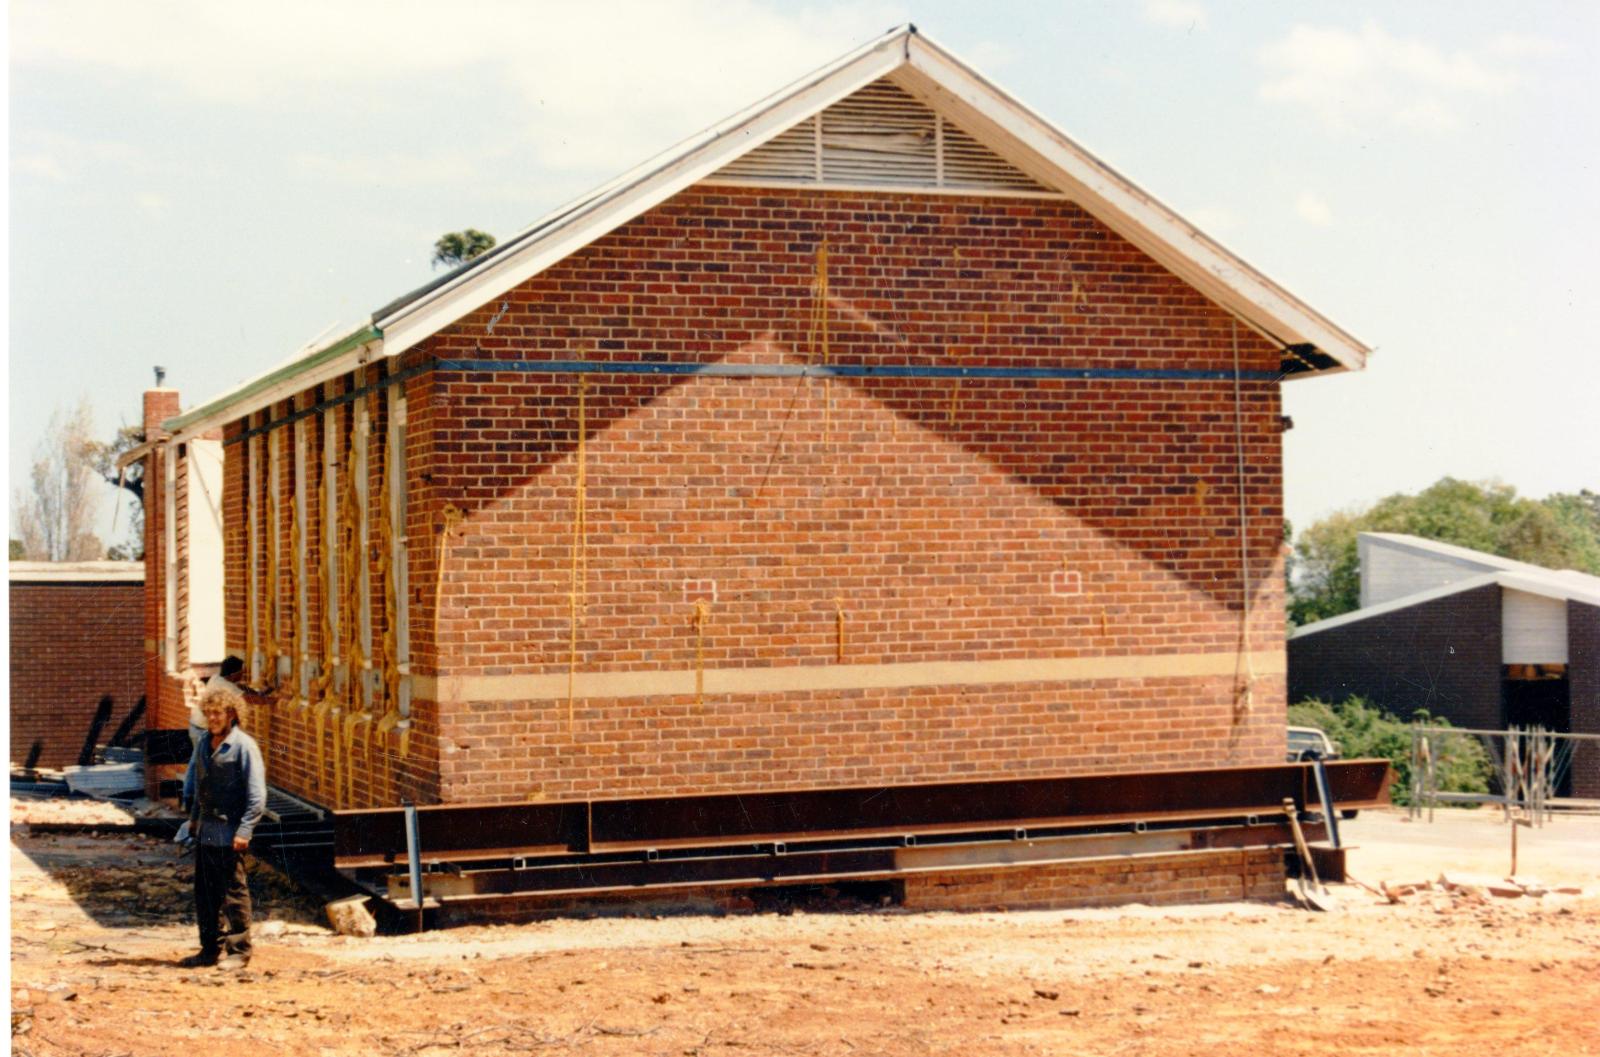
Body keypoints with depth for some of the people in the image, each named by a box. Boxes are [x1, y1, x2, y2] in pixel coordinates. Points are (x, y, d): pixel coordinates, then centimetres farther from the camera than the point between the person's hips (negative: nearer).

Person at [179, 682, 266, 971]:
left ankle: (238, 950, 7)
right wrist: (193, 814, 18)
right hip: (205, 831, 7)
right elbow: (192, 781, 25)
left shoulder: (244, 746, -11)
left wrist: (245, 830, -18)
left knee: (234, 892, 0)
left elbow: (257, 795, -13)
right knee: (205, 892, 12)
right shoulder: (204, 744, 11)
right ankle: (211, 949, 22)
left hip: (229, 833, -7)